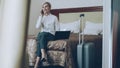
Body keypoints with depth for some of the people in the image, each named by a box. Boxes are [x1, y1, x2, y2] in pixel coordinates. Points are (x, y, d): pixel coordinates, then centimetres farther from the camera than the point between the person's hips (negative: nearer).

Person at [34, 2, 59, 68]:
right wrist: (41, 16, -2)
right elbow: (37, 26, -1)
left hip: (51, 35, -2)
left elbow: (57, 29, 6)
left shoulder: (54, 17, 9)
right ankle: (44, 55, -54)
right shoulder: (41, 17, 17)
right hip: (41, 35, 2)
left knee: (43, 34, -36)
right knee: (41, 35, -35)